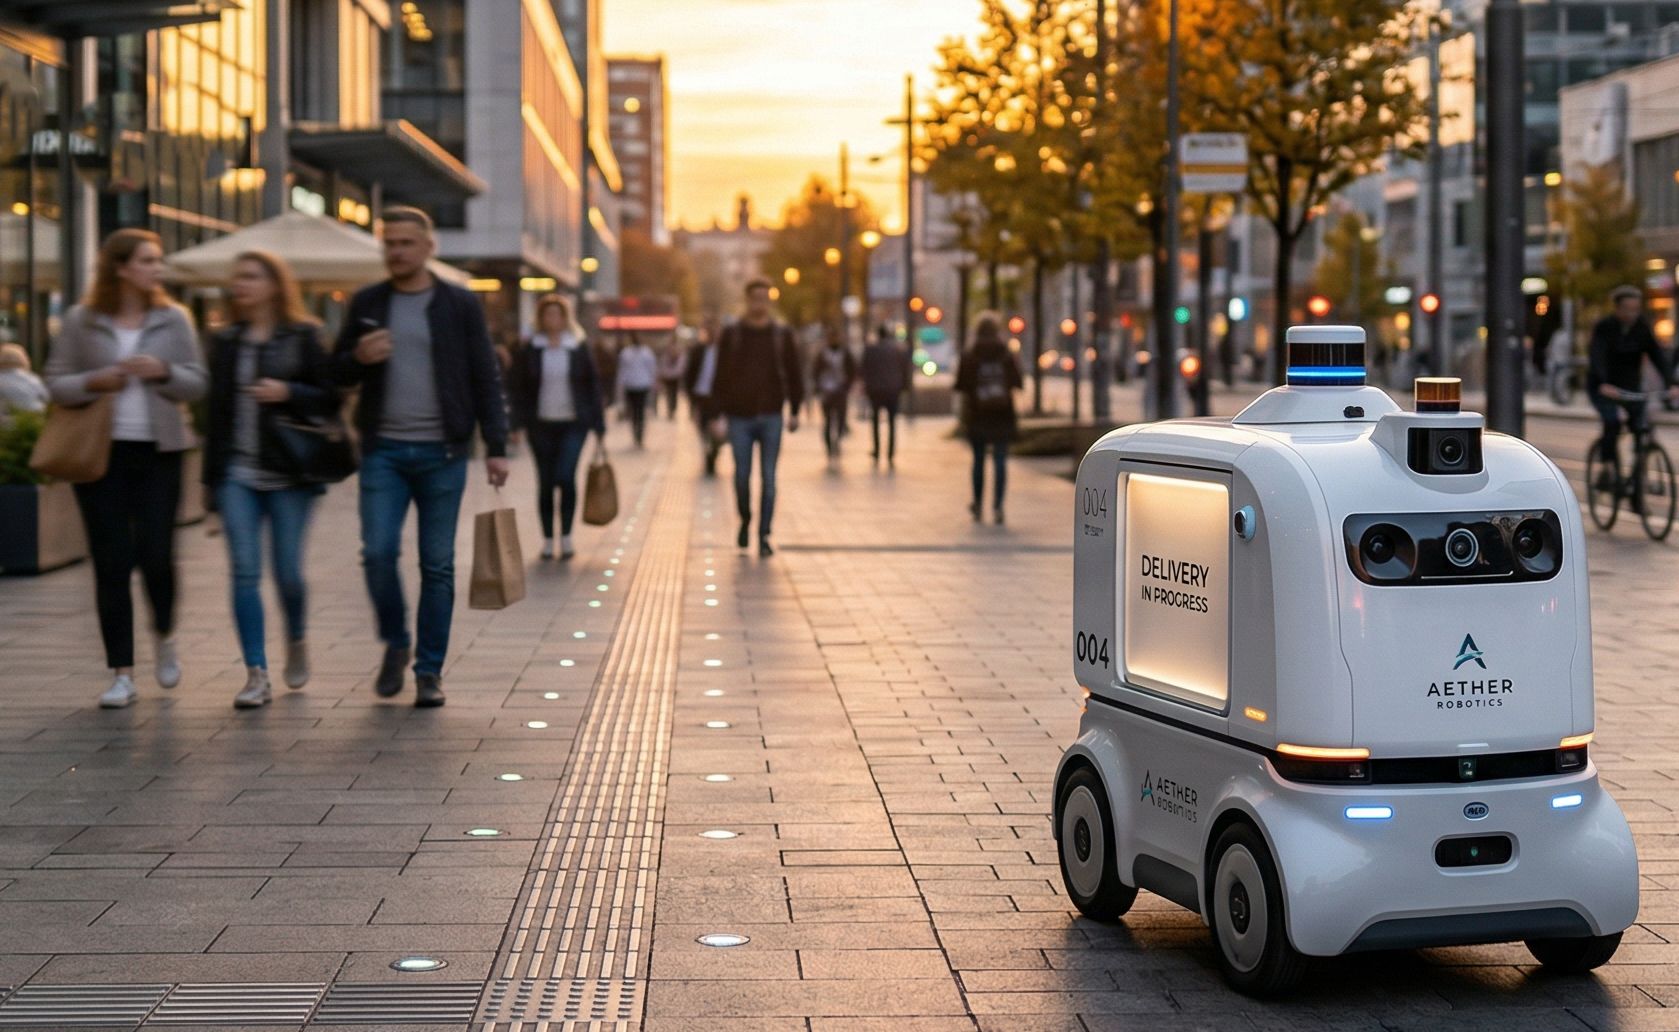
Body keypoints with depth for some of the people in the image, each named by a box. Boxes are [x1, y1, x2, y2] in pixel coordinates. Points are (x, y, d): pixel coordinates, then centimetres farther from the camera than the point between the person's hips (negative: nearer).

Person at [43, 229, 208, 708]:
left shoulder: (173, 319, 4)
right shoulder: (81, 321, 1)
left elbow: (197, 383, 4)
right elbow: (56, 382, 3)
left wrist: (164, 372, -15)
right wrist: (93, 383, -16)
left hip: (158, 453, 0)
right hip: (101, 453, 0)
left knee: (157, 556, -6)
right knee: (112, 563, 0)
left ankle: (163, 636, 26)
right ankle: (121, 673, 7)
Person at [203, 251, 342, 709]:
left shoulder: (303, 337, 1)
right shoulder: (225, 341, 12)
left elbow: (330, 399, -1)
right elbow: (215, 408, 15)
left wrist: (287, 393, -19)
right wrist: (211, 475, 12)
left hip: (288, 473, -3)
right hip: (238, 473, 3)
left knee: (288, 572, 0)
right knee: (245, 571, -6)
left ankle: (296, 641, 31)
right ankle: (257, 676, -4)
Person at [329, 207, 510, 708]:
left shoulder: (460, 305, 3)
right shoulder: (367, 304, 8)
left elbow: (486, 379, 3)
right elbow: (338, 373, 14)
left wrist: (496, 448, -4)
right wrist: (358, 357, -10)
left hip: (442, 453, -1)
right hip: (383, 451, 1)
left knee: (438, 565, 2)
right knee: (378, 553, -9)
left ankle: (429, 671, 11)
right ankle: (395, 643, 16)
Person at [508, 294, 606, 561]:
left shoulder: (579, 348, 3)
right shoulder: (529, 350, 3)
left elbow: (593, 385, 5)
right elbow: (516, 387, 4)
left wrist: (598, 423, 2)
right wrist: (518, 422, -6)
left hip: (573, 424, -1)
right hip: (541, 425, 1)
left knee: (566, 477, -14)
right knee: (546, 483, 4)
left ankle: (566, 535, 0)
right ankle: (548, 539, 14)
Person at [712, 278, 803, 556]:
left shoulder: (782, 334, 3)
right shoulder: (731, 333, 1)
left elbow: (794, 374, 6)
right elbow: (721, 375, 2)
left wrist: (794, 411, 2)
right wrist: (720, 413, -2)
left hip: (771, 417, 0)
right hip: (740, 417, 0)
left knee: (769, 479, -3)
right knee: (742, 476, 4)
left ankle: (764, 536, 2)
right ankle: (745, 521, 29)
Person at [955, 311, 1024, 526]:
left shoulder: (968, 357, -6)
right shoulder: (1008, 356, -2)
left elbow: (960, 386, -8)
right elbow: (1018, 383, -1)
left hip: (977, 417, 0)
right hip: (1002, 416, 0)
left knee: (979, 460, 14)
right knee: (1001, 461, 1)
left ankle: (978, 504, 21)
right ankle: (997, 506, -10)